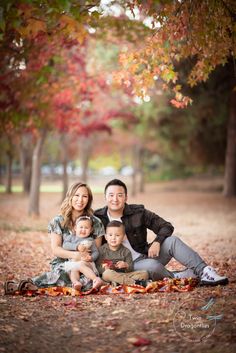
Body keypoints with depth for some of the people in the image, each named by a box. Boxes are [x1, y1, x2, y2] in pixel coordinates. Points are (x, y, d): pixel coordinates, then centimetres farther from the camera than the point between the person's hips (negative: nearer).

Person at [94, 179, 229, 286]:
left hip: (145, 255, 4)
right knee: (151, 266, -36)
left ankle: (204, 271, -25)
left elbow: (166, 226, 2)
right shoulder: (97, 218, -5)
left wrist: (157, 242, -18)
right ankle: (178, 277, -12)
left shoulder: (138, 212, 0)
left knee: (172, 241, -20)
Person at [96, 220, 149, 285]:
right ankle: (133, 282, -37)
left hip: (124, 275, 2)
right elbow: (97, 267, 0)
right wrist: (103, 268, -22)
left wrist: (126, 266, -19)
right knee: (107, 273, -39)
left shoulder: (126, 251, 7)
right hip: (109, 277, -2)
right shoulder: (102, 250, 3)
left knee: (144, 273, -15)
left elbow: (131, 270, 3)